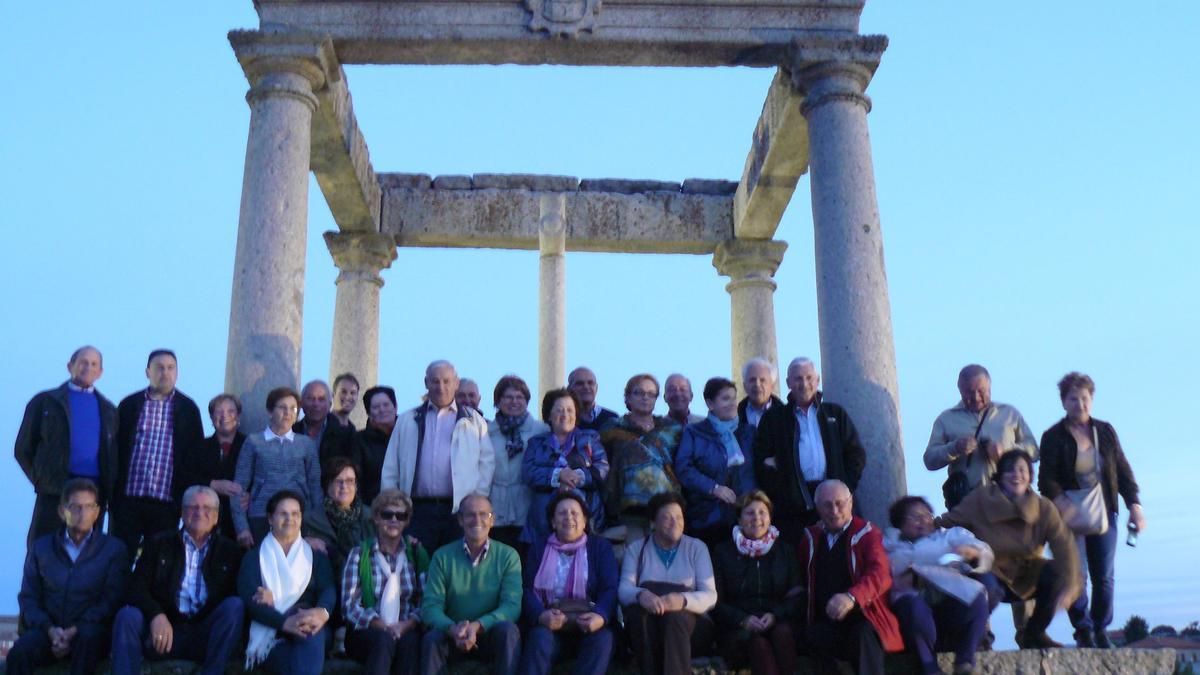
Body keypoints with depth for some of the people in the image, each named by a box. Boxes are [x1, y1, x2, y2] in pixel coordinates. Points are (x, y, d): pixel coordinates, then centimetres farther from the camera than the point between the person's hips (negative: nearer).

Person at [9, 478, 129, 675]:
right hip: (47, 630, 2)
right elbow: (28, 598, 9)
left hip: (89, 631, -2)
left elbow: (112, 600, 0)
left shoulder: (114, 549, 9)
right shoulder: (41, 547, 17)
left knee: (90, 634, -37)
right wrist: (50, 629, -10)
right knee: (19, 652, -30)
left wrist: (75, 631, -14)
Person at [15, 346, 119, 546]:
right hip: (54, 492, -2)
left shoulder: (108, 410, 16)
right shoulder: (45, 402, 9)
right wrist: (41, 480, 2)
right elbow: (23, 449, 10)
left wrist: (110, 490, 6)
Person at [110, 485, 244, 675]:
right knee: (127, 615, -26)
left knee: (234, 605, -27)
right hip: (163, 630, 0)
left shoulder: (229, 551, 12)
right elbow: (137, 588, 2)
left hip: (206, 636, 0)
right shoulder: (160, 543, 13)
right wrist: (157, 614, -18)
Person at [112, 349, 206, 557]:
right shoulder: (129, 405, 8)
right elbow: (117, 451, 7)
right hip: (129, 501, 0)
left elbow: (195, 456, 6)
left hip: (167, 504, 0)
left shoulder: (188, 409, 6)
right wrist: (113, 499, 2)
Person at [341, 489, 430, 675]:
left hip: (406, 630, 1)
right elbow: (349, 605, -3)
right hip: (366, 633, -1)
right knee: (384, 639, -34)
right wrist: (382, 626, -17)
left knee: (410, 640, -33)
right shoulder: (359, 554, 6)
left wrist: (409, 623, -15)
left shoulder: (417, 553, 12)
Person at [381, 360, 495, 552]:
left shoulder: (473, 420, 12)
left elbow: (487, 462, 7)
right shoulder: (408, 421, 16)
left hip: (460, 510, -1)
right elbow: (390, 468, 14)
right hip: (418, 510, 1)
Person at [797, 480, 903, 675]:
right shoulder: (811, 537, 13)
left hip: (862, 617, -3)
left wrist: (852, 597, -37)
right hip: (825, 621, 3)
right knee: (812, 636, -29)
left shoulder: (867, 533, -1)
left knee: (863, 635, -35)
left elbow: (880, 574, -18)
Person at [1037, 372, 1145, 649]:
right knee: (1076, 575, -10)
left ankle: (1101, 631, 16)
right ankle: (1083, 631, 2)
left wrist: (1134, 505, -1)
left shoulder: (1105, 431, 7)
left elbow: (1123, 470, 8)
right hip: (1071, 516, -3)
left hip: (1103, 515, 3)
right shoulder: (1053, 437, -4)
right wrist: (1062, 502, -27)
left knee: (1104, 576, 4)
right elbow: (1046, 479, -10)